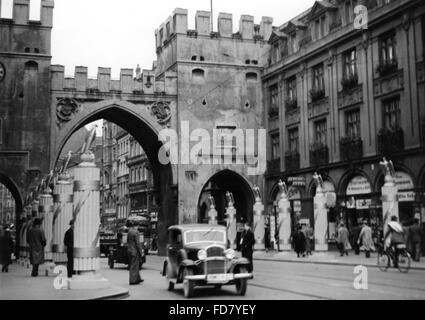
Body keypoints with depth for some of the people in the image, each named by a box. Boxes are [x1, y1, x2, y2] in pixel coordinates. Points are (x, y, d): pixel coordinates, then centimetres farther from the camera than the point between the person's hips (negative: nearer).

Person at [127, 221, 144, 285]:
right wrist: (141, 252, -11)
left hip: (130, 250, 8)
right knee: (134, 266, -2)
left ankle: (138, 279, 26)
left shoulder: (129, 232, 9)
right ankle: (133, 280, 2)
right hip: (135, 251, -8)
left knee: (135, 265, 17)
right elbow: (138, 243, -17)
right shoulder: (136, 232, -16)